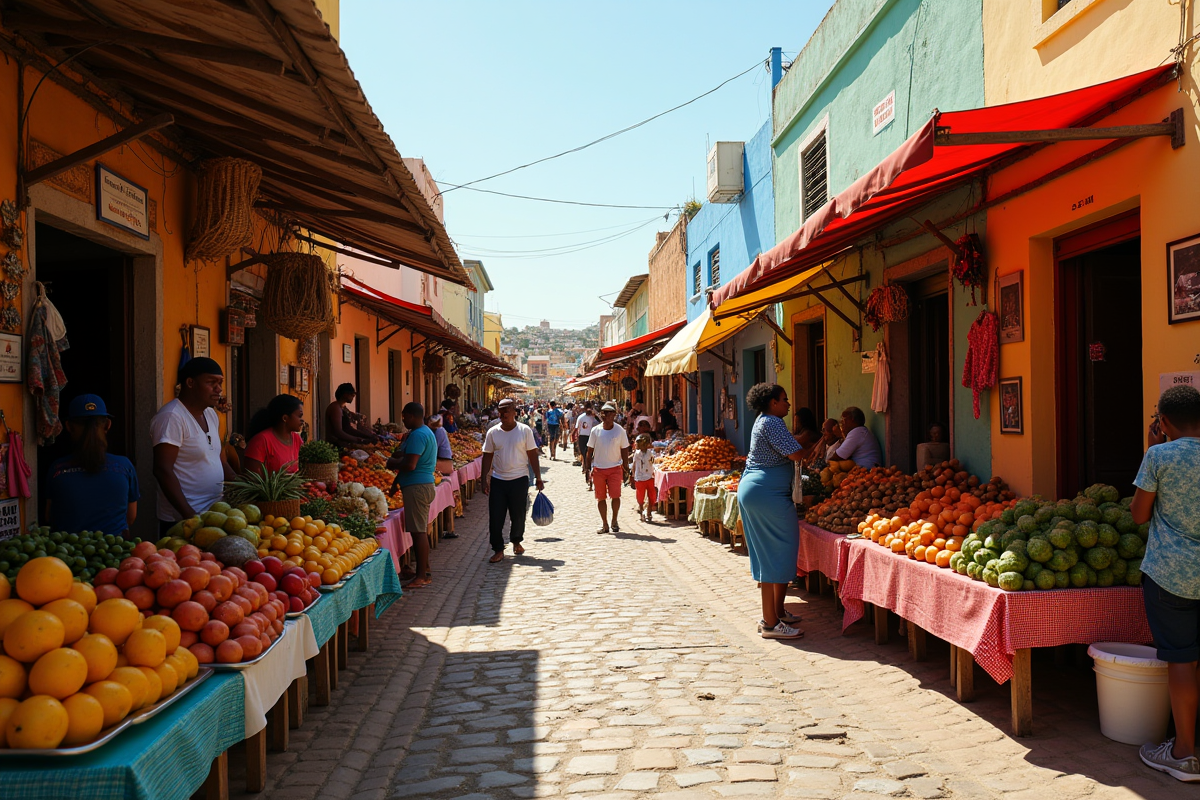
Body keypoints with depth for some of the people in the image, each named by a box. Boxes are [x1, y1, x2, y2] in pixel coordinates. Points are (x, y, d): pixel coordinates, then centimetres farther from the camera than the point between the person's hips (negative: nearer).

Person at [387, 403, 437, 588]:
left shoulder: (417, 435, -17)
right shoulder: (426, 432, 18)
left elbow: (410, 465, -25)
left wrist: (392, 463, -8)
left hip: (417, 487, -11)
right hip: (423, 484, 11)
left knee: (418, 531, -8)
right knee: (421, 529, 17)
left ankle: (422, 576, -7)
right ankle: (424, 567, 26)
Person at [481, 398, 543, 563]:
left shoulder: (524, 430, -3)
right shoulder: (493, 432, 1)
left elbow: (532, 455, 0)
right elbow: (488, 456, 5)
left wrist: (538, 478, -1)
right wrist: (484, 480, 1)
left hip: (519, 479, -1)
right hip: (497, 480, 1)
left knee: (518, 515, 10)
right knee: (495, 517, -2)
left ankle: (516, 541, 35)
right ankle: (498, 550, 8)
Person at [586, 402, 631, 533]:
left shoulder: (619, 430, -1)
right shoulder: (596, 430, 1)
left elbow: (624, 450, 5)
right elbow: (590, 450, 6)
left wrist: (625, 468, 2)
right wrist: (587, 467, 2)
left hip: (615, 468, -1)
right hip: (598, 468, 2)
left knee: (615, 495, -10)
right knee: (601, 498, 5)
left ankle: (614, 521, 12)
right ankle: (604, 524, 17)